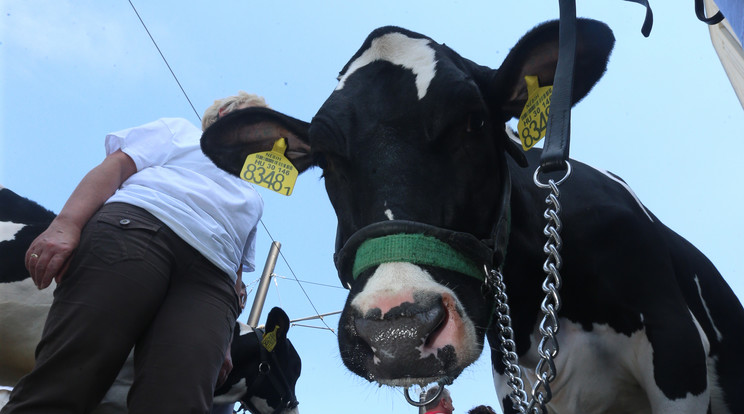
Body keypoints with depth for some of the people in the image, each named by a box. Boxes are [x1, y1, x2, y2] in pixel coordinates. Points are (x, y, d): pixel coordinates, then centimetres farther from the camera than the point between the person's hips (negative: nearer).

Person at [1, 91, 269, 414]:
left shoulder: (251, 197, 39)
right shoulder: (180, 130, 30)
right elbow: (115, 166, 12)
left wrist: (225, 339, 12)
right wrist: (65, 225, -8)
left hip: (208, 279, 3)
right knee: (60, 388, -20)